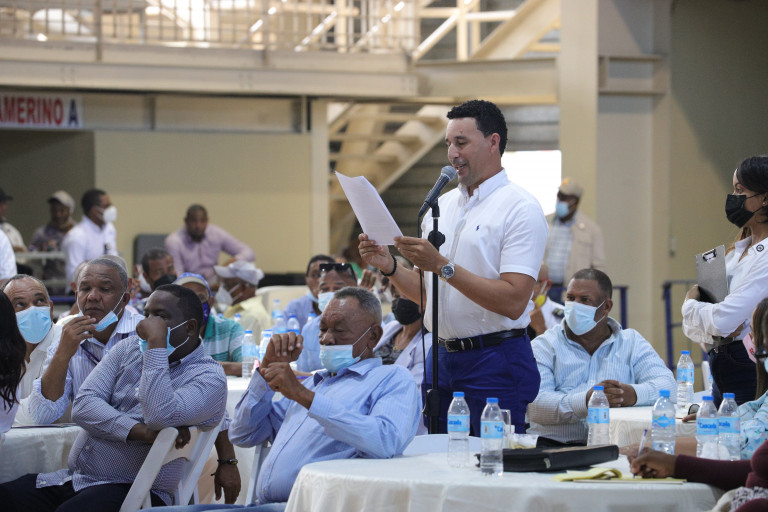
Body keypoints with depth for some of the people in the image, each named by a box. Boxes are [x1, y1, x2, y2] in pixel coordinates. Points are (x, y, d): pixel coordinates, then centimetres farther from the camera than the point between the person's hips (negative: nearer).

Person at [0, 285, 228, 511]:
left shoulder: (209, 377, -3)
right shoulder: (129, 349, 17)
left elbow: (160, 417, -23)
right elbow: (83, 406, 3)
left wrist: (156, 342, -16)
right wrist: (142, 432, -14)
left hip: (132, 491, -6)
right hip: (70, 479, 6)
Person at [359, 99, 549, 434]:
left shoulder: (520, 208, -8)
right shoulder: (440, 206, 14)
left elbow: (513, 301, -18)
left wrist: (442, 266, -21)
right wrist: (389, 267, -1)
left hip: (496, 360, -7)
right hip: (441, 357, 7)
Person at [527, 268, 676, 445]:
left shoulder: (632, 342, 18)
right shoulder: (544, 346, 8)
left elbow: (666, 383, 3)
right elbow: (534, 405, -8)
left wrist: (635, 394, -20)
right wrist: (585, 401, -26)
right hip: (555, 446, -1)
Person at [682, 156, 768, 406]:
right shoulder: (735, 253, 14)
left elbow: (722, 320, -20)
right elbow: (690, 327, 11)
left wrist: (690, 303, 0)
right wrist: (715, 331, -12)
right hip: (722, 374, 8)